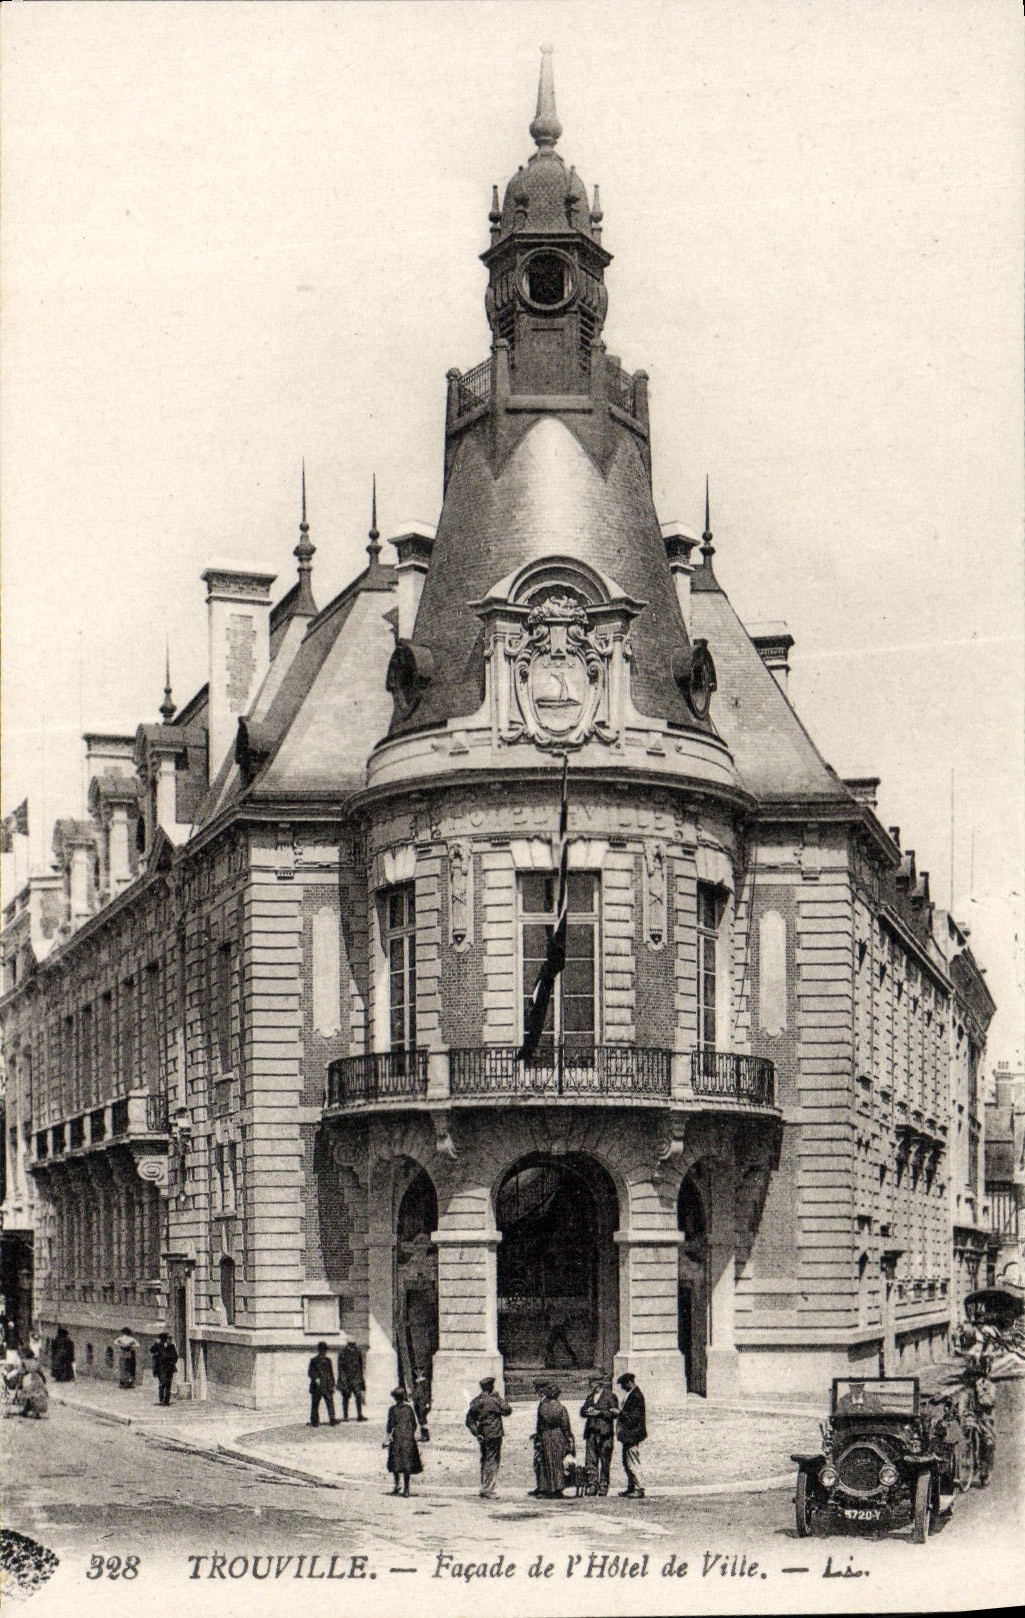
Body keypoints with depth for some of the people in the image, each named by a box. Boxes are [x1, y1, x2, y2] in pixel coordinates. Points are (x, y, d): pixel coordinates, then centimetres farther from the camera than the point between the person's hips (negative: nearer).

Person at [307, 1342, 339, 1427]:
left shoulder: (328, 1360, 14)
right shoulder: (314, 1360, 1)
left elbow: (331, 1373, 19)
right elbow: (310, 1372, -7)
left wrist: (332, 1385, 15)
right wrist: (315, 1378, -24)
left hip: (327, 1386, 3)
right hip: (317, 1387, -3)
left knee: (330, 1402, -6)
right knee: (315, 1404, 1)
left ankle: (332, 1420, -7)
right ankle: (314, 1421, 4)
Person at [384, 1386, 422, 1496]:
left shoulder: (393, 1409, -7)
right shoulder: (409, 1408, 2)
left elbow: (390, 1426, -8)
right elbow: (414, 1424, 7)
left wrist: (386, 1440, -2)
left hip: (397, 1437, -3)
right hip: (409, 1438, 3)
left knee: (395, 1462, 11)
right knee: (407, 1463, 6)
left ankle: (397, 1484, -3)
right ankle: (406, 1488, 5)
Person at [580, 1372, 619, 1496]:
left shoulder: (610, 1396, -1)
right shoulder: (590, 1396, 18)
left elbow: (614, 1413, -8)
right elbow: (582, 1411, 17)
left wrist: (599, 1413, -15)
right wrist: (587, 1411, -5)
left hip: (605, 1433, -6)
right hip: (591, 1432, 6)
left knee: (605, 1462, 0)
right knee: (590, 1461, 0)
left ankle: (603, 1487, 5)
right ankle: (592, 1485, 4)